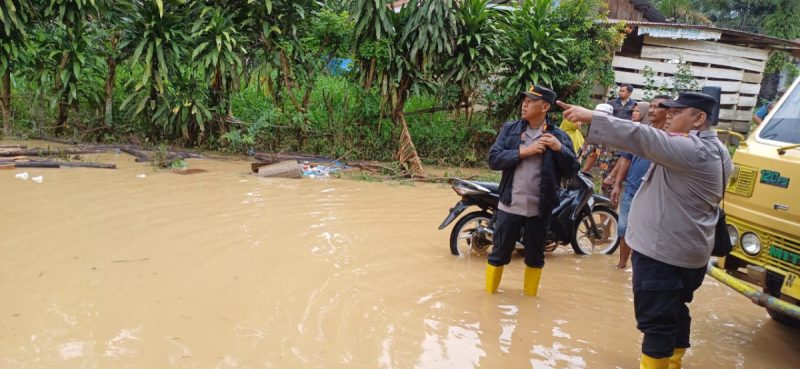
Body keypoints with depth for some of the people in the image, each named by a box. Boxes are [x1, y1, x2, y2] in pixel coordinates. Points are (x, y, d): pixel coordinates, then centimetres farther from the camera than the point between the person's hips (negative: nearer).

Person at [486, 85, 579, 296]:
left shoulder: (559, 136, 0)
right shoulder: (510, 129, 2)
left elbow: (571, 171, -2)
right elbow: (493, 159, -8)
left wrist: (559, 148, -17)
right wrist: (523, 151, -17)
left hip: (540, 209, 1)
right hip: (510, 205, 0)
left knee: (535, 257, 16)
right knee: (499, 253, 11)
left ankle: (530, 297, 34)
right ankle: (489, 293, 28)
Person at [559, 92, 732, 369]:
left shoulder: (691, 150, -21)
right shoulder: (716, 151, 11)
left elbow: (644, 138, -29)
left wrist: (591, 117, -30)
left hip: (663, 250, -11)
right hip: (688, 250, 11)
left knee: (656, 320, -3)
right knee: (675, 312, 22)